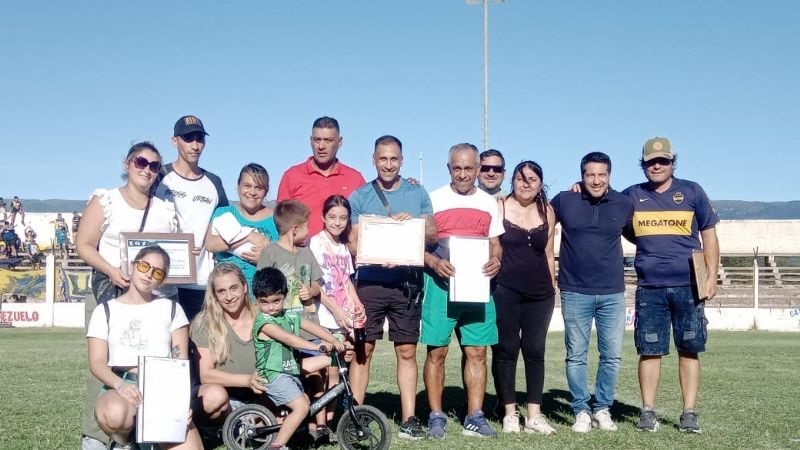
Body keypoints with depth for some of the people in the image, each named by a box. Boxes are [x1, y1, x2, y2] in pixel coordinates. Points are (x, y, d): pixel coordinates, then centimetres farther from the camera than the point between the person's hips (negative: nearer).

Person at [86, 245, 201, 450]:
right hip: (120, 385, -1)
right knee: (114, 414, -39)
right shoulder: (105, 310, 10)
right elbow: (97, 362, 0)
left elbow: (181, 361, 7)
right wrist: (120, 385, -22)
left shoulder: (171, 308, 14)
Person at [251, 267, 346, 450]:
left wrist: (334, 342, -9)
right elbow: (289, 339, -28)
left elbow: (313, 327, 5)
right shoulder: (263, 322, -17)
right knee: (301, 407, -18)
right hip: (273, 374, -9)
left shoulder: (289, 316, 8)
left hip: (289, 369, 9)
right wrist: (318, 346, -34)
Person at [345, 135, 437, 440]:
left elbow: (433, 234, 8)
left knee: (406, 351, 3)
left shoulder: (418, 194, 10)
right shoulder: (360, 196, 7)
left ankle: (409, 418, 8)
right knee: (363, 349, 1)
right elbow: (352, 241, 4)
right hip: (370, 282, -1)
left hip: (406, 283, 1)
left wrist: (413, 221, -12)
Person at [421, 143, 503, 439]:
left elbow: (495, 244, 16)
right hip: (440, 284, -3)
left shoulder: (489, 203, 12)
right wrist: (435, 263, -18)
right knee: (437, 352, -1)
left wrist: (495, 261, -6)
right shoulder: (433, 200, 2)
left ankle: (475, 418, 10)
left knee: (477, 352, 2)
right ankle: (436, 417, 9)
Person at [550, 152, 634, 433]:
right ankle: (581, 410, 16)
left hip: (612, 293, 2)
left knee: (612, 355, 4)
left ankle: (602, 409, 20)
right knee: (576, 355, 4)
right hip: (575, 293, -1)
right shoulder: (564, 201, -2)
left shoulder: (624, 204, 2)